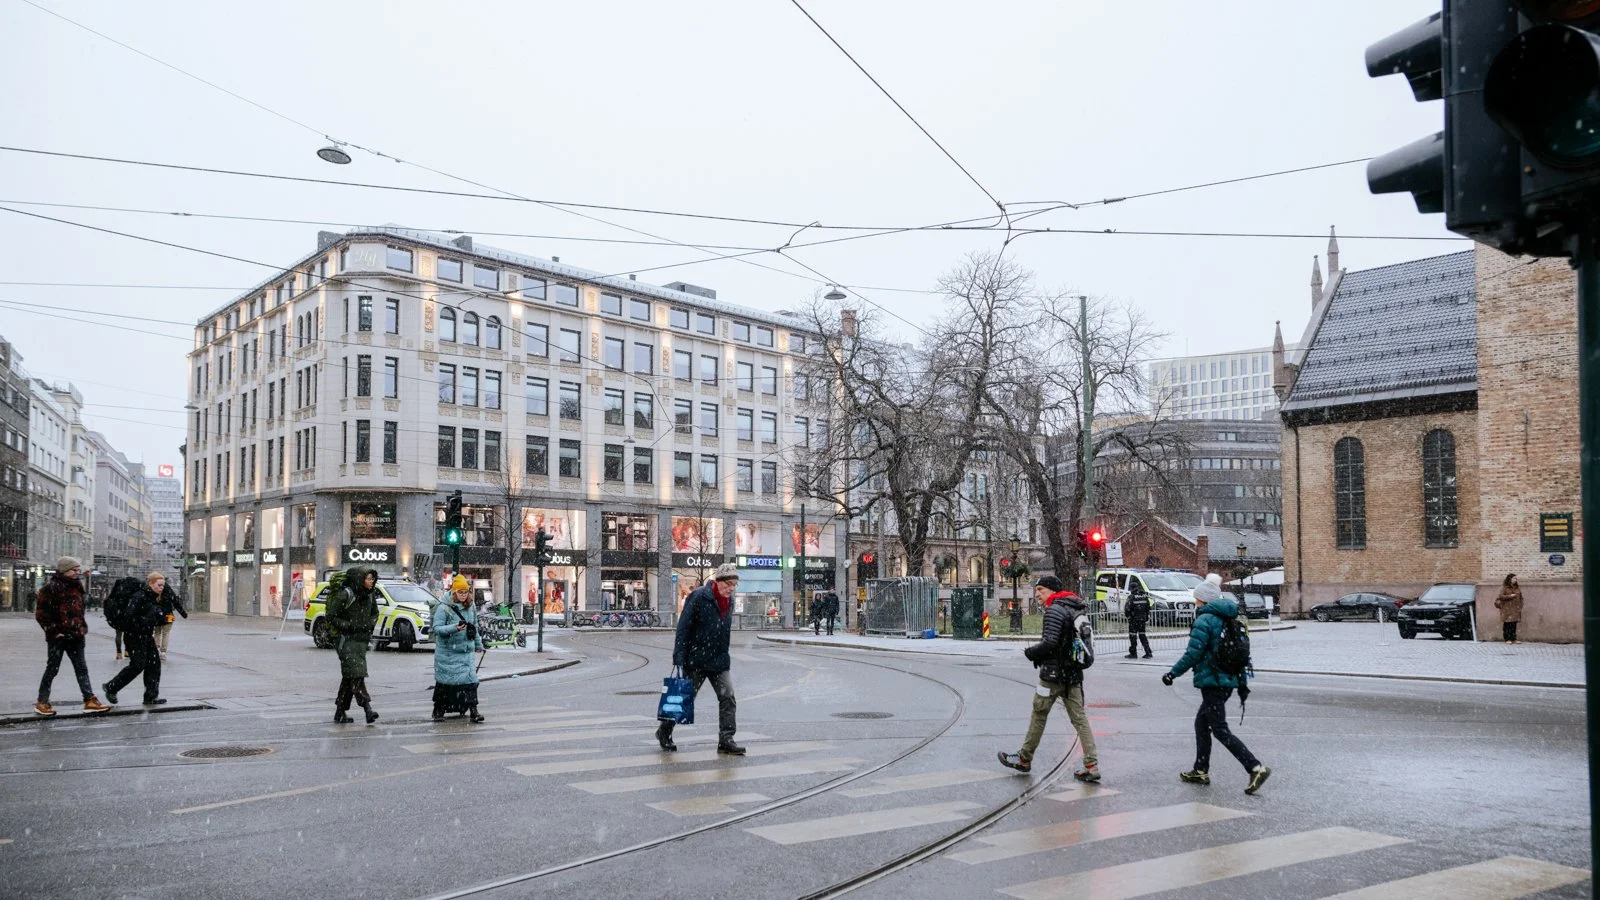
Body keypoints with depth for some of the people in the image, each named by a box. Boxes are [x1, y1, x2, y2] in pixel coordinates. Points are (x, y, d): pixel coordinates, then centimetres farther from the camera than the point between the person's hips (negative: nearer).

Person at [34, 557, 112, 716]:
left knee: (82, 668, 5)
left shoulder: (77, 586, 12)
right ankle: (42, 703, 14)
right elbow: (40, 613, -13)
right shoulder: (51, 588, -10)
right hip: (58, 637, -7)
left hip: (76, 637, 7)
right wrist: (53, 630, -15)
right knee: (52, 669, 3)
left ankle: (90, 700, 5)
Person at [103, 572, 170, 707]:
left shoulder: (154, 599, 13)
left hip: (147, 636, 9)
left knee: (154, 663, 2)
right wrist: (139, 630, -22)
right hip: (134, 636, -9)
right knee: (138, 664, -8)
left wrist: (165, 619, -2)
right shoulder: (139, 596, -15)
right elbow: (129, 616, -23)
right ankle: (111, 687, 10)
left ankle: (151, 696, 5)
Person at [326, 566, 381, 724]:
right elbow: (331, 616, -9)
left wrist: (371, 624, 6)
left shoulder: (370, 595, 9)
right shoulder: (345, 595, -11)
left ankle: (340, 712, 18)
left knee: (349, 676, 11)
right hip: (348, 640, -7)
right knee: (356, 673, -15)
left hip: (362, 639, 7)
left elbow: (375, 613, 25)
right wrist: (349, 626, -16)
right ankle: (367, 709, -22)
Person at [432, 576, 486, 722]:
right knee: (444, 680, 5)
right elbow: (437, 628, -16)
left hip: (465, 651, 4)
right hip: (447, 651, -4)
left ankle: (473, 711, -5)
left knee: (470, 679, -6)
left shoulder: (471, 609, 10)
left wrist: (479, 644, 28)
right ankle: (438, 710, 23)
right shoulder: (444, 608, -9)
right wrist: (455, 628, -29)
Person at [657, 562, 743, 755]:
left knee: (728, 698, -4)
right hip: (696, 660, -6)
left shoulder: (729, 601, 8)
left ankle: (726, 740, 0)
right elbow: (683, 628, -16)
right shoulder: (699, 597, -14)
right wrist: (679, 659, -19)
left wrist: (723, 656, 17)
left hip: (719, 661, 6)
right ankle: (664, 732, 24)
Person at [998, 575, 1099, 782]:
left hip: (1054, 673, -8)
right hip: (1074, 674, 8)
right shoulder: (1076, 609, 14)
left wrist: (1031, 653, -7)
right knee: (1079, 719, 6)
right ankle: (1092, 766, 0)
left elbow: (1050, 643, -23)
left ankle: (1024, 759, 18)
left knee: (1039, 715, 5)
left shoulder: (1055, 610, -13)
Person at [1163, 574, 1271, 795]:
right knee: (1201, 723, 19)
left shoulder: (1204, 621, -13)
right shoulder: (1229, 620, 13)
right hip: (1228, 680, 9)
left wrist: (1173, 673, -7)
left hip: (1211, 682, -9)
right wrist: (1242, 683, 20)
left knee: (1220, 730, -6)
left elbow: (1193, 654, -18)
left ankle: (1256, 768, -15)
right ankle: (1201, 771, 24)